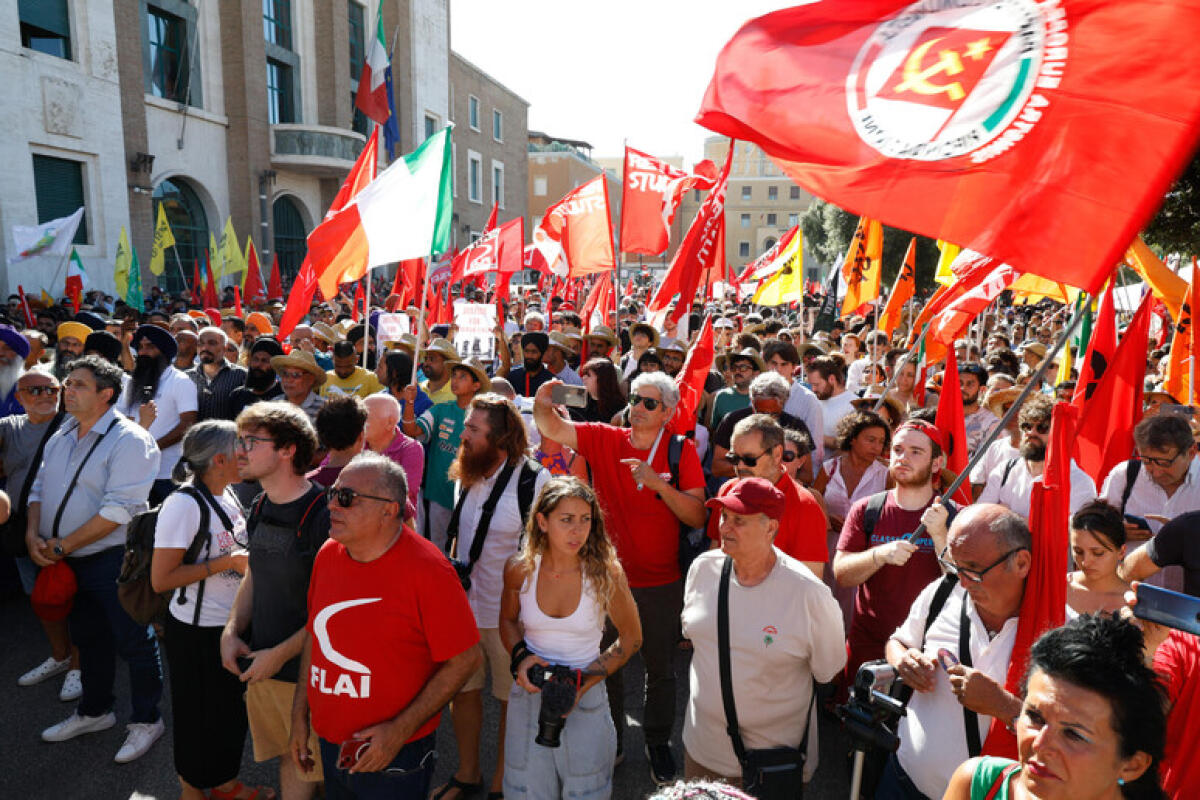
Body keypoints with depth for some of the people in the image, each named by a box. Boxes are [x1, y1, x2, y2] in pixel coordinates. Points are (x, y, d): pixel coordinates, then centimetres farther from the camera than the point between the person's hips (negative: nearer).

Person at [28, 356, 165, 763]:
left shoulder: (129, 440, -17)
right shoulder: (61, 437, 10)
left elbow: (118, 510, -23)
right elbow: (40, 488, 14)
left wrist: (61, 546, -18)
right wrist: (33, 533, -4)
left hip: (114, 559, -8)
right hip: (70, 561, 8)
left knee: (133, 641, 3)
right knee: (88, 637, 22)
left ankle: (147, 720, 20)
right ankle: (95, 711, 41)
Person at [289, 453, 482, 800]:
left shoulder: (427, 569, -21)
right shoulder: (328, 555, -2)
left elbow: (464, 659, -18)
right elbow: (314, 633, 11)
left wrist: (400, 730, -19)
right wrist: (299, 715, 10)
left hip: (396, 755, -5)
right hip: (330, 746, 6)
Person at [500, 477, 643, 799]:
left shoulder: (605, 572, -17)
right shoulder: (520, 568, -11)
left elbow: (631, 638, -4)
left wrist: (585, 681, -14)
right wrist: (521, 657, -10)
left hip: (585, 700, -2)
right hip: (530, 692, 2)